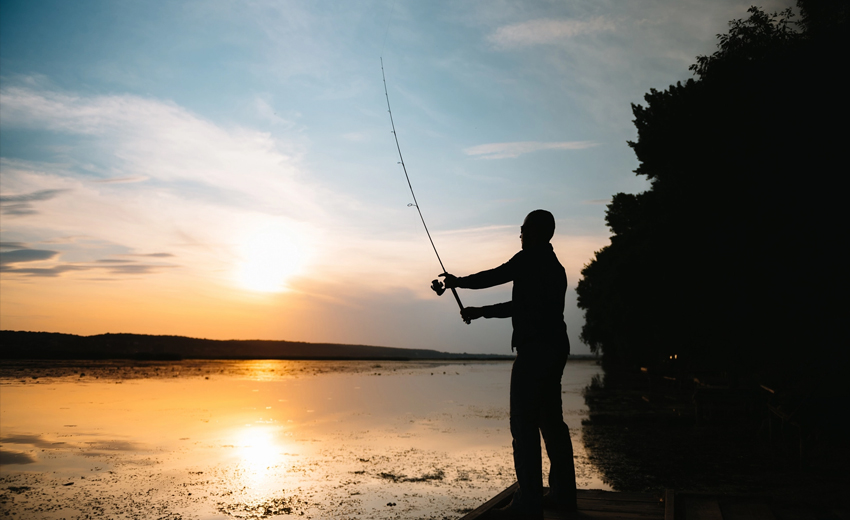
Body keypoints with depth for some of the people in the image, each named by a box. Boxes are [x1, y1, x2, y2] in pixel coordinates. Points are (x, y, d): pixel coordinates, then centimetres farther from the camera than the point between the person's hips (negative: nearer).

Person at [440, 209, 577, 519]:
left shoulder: (530, 259, -6)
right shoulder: (555, 267, 21)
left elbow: (491, 277, 0)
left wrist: (458, 282, 17)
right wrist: (480, 312, 28)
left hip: (535, 349, -9)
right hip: (555, 349, 9)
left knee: (524, 424, -8)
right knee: (551, 421, 14)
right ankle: (563, 494, 19)